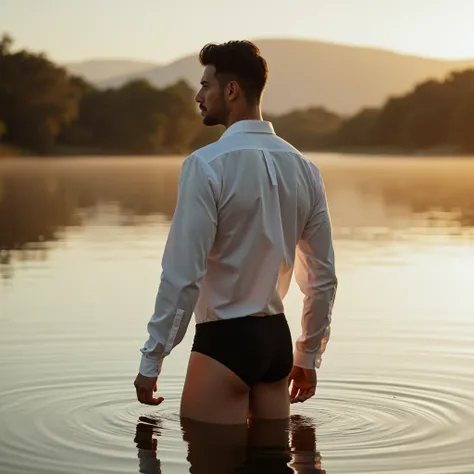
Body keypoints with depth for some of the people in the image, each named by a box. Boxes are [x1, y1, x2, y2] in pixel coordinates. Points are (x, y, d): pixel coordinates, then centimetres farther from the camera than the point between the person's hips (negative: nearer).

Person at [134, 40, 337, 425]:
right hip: (276, 336, 7)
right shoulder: (303, 168, 6)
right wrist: (308, 357, 21)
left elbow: (183, 276, -18)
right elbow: (324, 277, 11)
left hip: (223, 339, -7)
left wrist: (151, 362, -10)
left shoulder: (207, 164, -14)